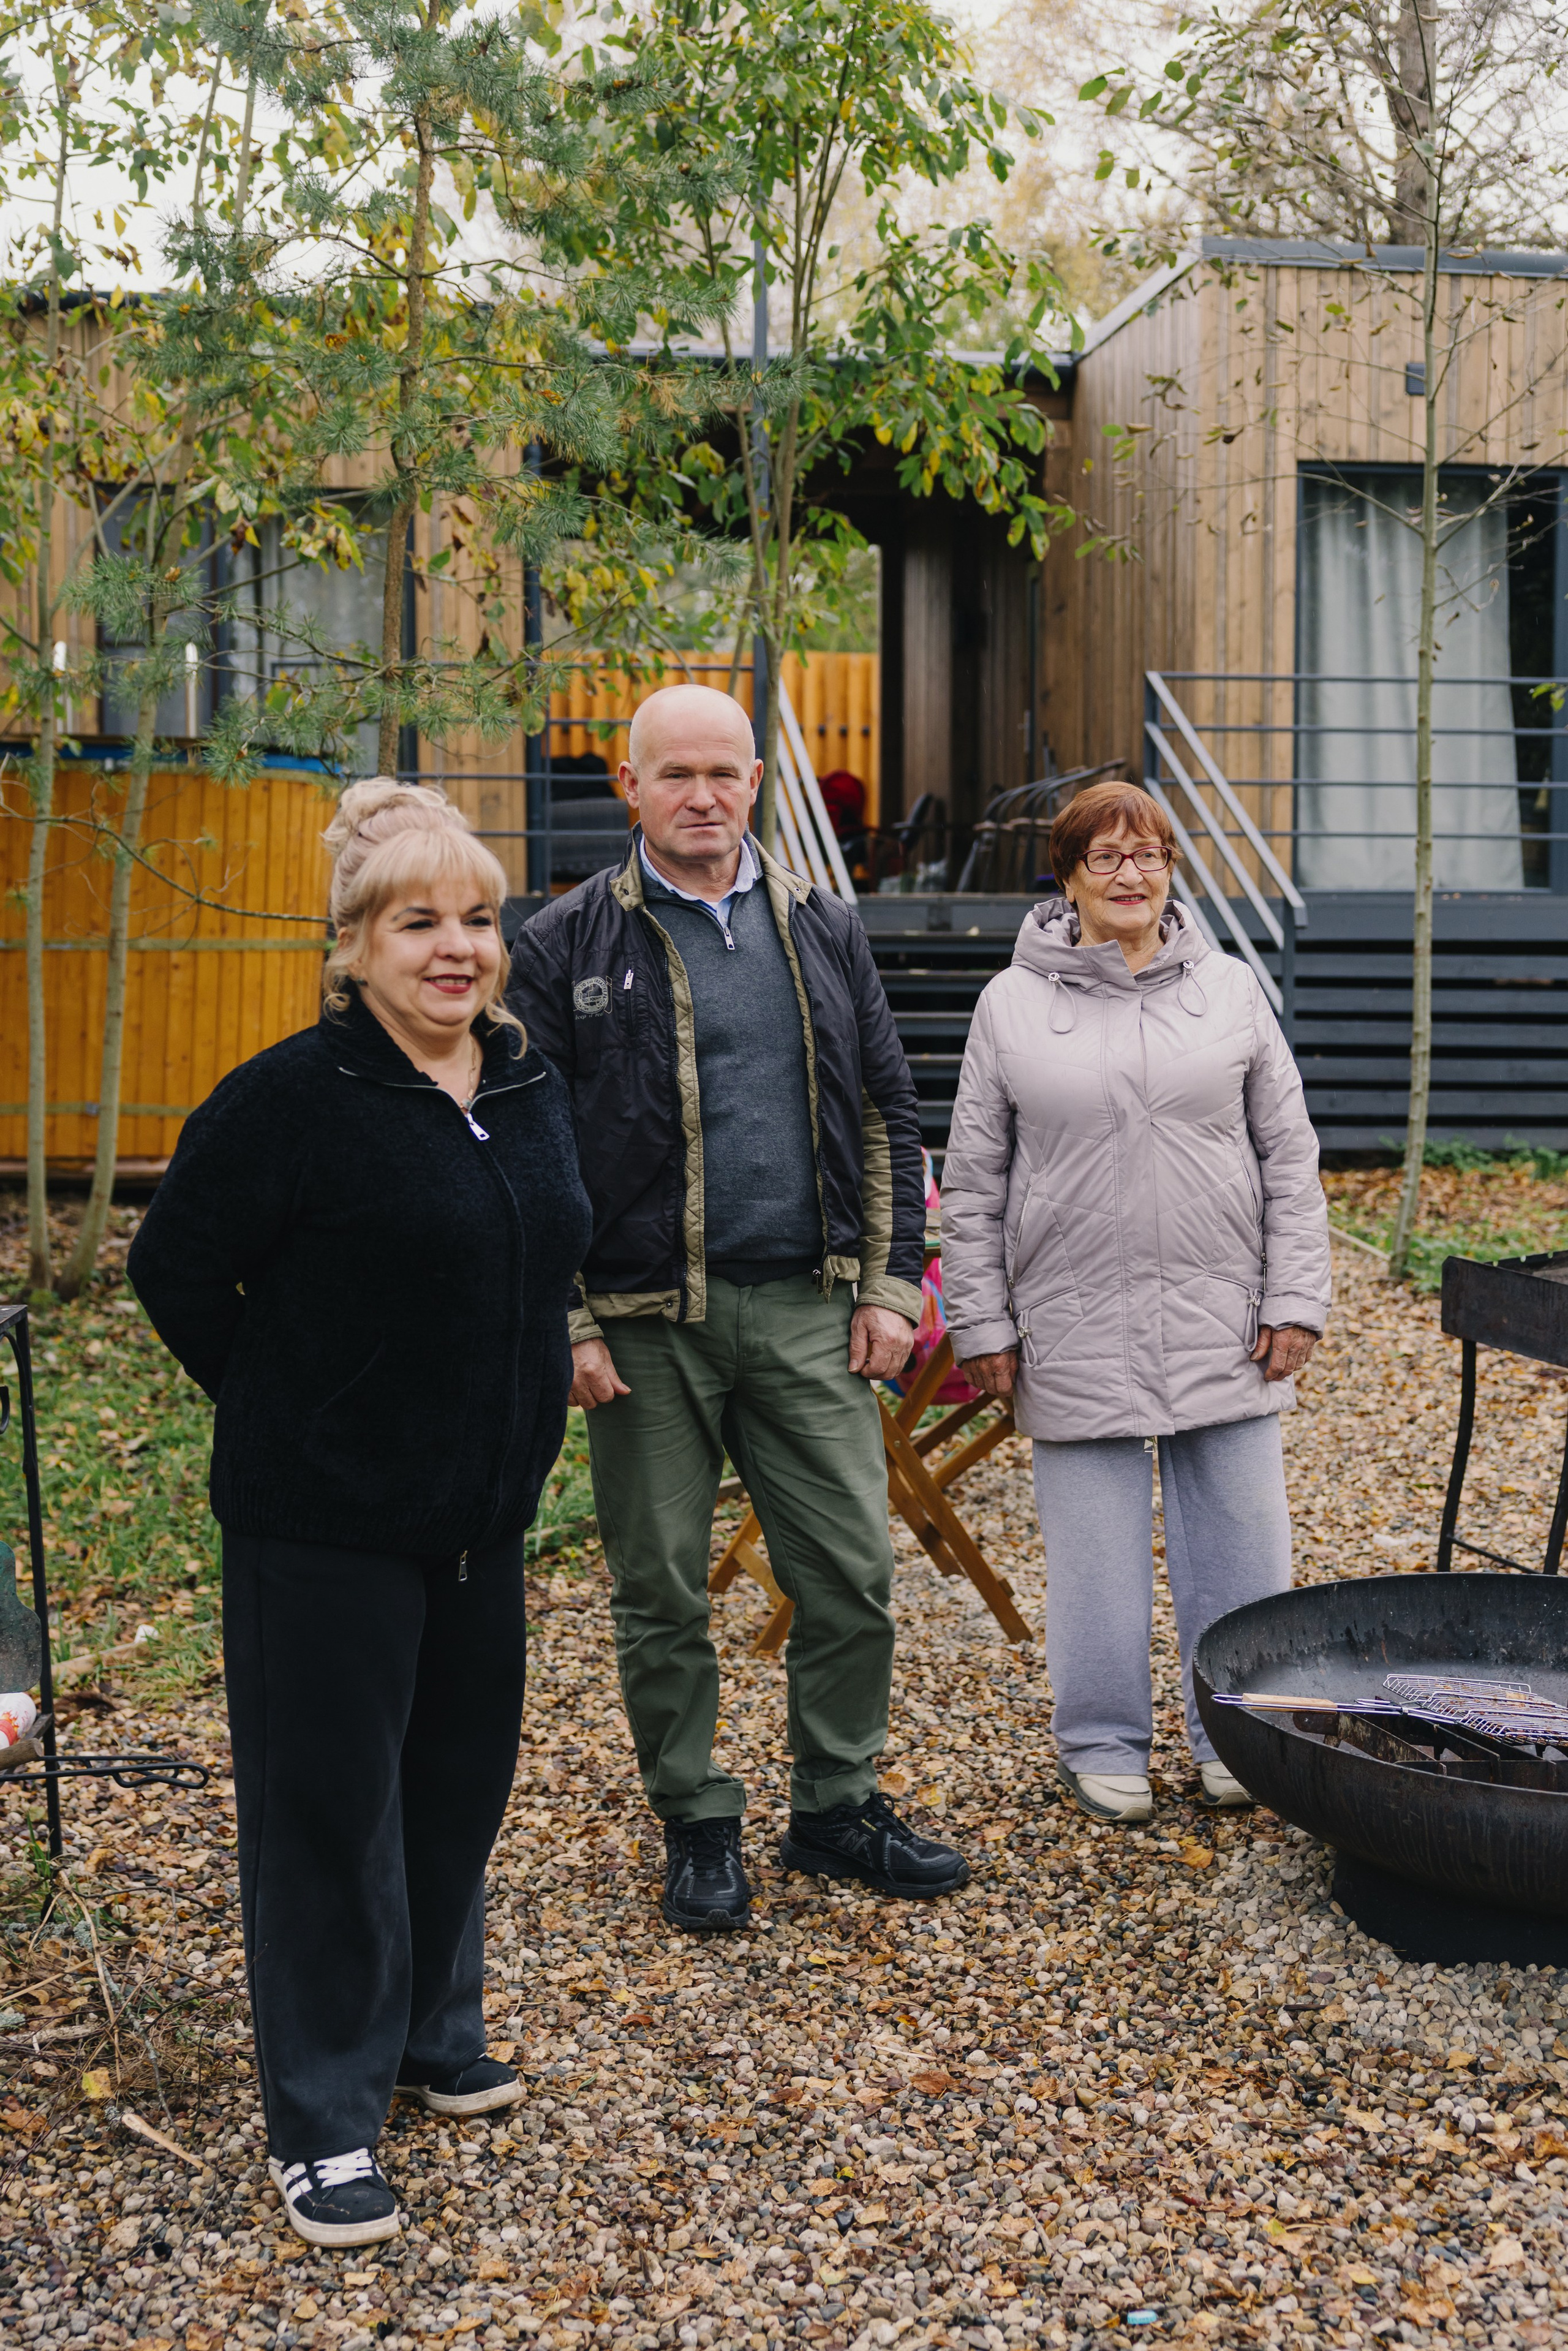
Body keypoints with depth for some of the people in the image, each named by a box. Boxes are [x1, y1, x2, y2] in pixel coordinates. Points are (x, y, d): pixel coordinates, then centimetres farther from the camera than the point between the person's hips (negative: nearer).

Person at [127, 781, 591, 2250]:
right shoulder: (294, 1099, -16)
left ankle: (432, 2033, 39)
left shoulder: (530, 1085, 5)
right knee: (327, 1805, 3)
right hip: (323, 1524, -7)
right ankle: (322, 2120, 17)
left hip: (481, 1516, 7)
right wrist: (282, 1404, -4)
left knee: (460, 1781, 18)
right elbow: (176, 1269, -8)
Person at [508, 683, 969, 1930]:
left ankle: (837, 1805, 25)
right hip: (647, 1323, -2)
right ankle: (698, 1826, 25)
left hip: (808, 1313, 3)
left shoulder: (824, 930, 9)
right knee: (662, 1593, 7)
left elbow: (886, 1114, 12)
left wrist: (889, 1287, 5)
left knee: (853, 1572, 5)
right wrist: (565, 1323, -7)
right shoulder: (567, 946, -1)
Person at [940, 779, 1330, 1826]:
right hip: (1077, 1335, -1)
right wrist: (982, 1324, 0)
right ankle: (1103, 1741, 24)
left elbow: (1290, 1159, 7)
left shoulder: (1231, 991, 6)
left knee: (1240, 1537, 7)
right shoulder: (1013, 1005, 2)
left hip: (1222, 1326, 1)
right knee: (1097, 1548, 6)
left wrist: (1296, 1299, 1)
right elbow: (973, 1184, 4)